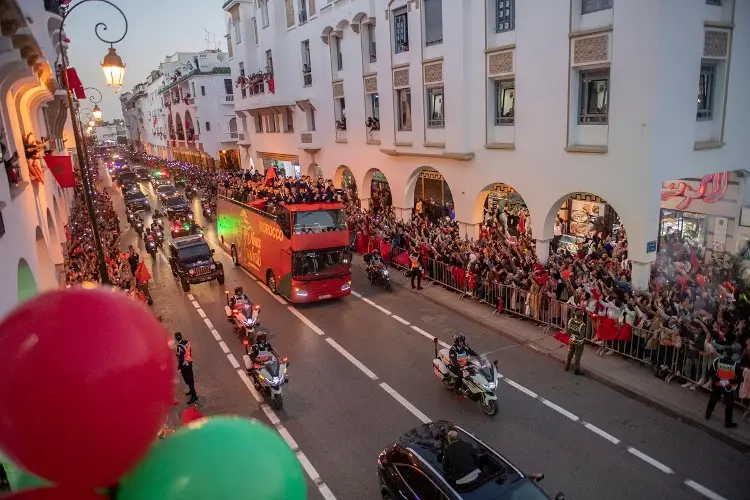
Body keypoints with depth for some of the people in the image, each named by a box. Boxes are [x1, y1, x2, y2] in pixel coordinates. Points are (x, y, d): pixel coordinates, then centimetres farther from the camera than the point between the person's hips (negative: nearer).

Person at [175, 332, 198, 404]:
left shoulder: (179, 347, -29)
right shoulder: (187, 342, -5)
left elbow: (181, 358, -23)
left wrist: (179, 366, -9)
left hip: (184, 364, -8)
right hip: (189, 362, 8)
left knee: (188, 379, 0)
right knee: (190, 377, 23)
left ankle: (194, 395, 4)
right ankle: (192, 391, 40)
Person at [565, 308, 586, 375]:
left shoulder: (571, 321, -17)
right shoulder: (582, 325, -31)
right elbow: (581, 336, -23)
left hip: (571, 340, 5)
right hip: (578, 342, -5)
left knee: (570, 353, 24)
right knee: (577, 356, 12)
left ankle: (567, 366, 40)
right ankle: (576, 370, 26)